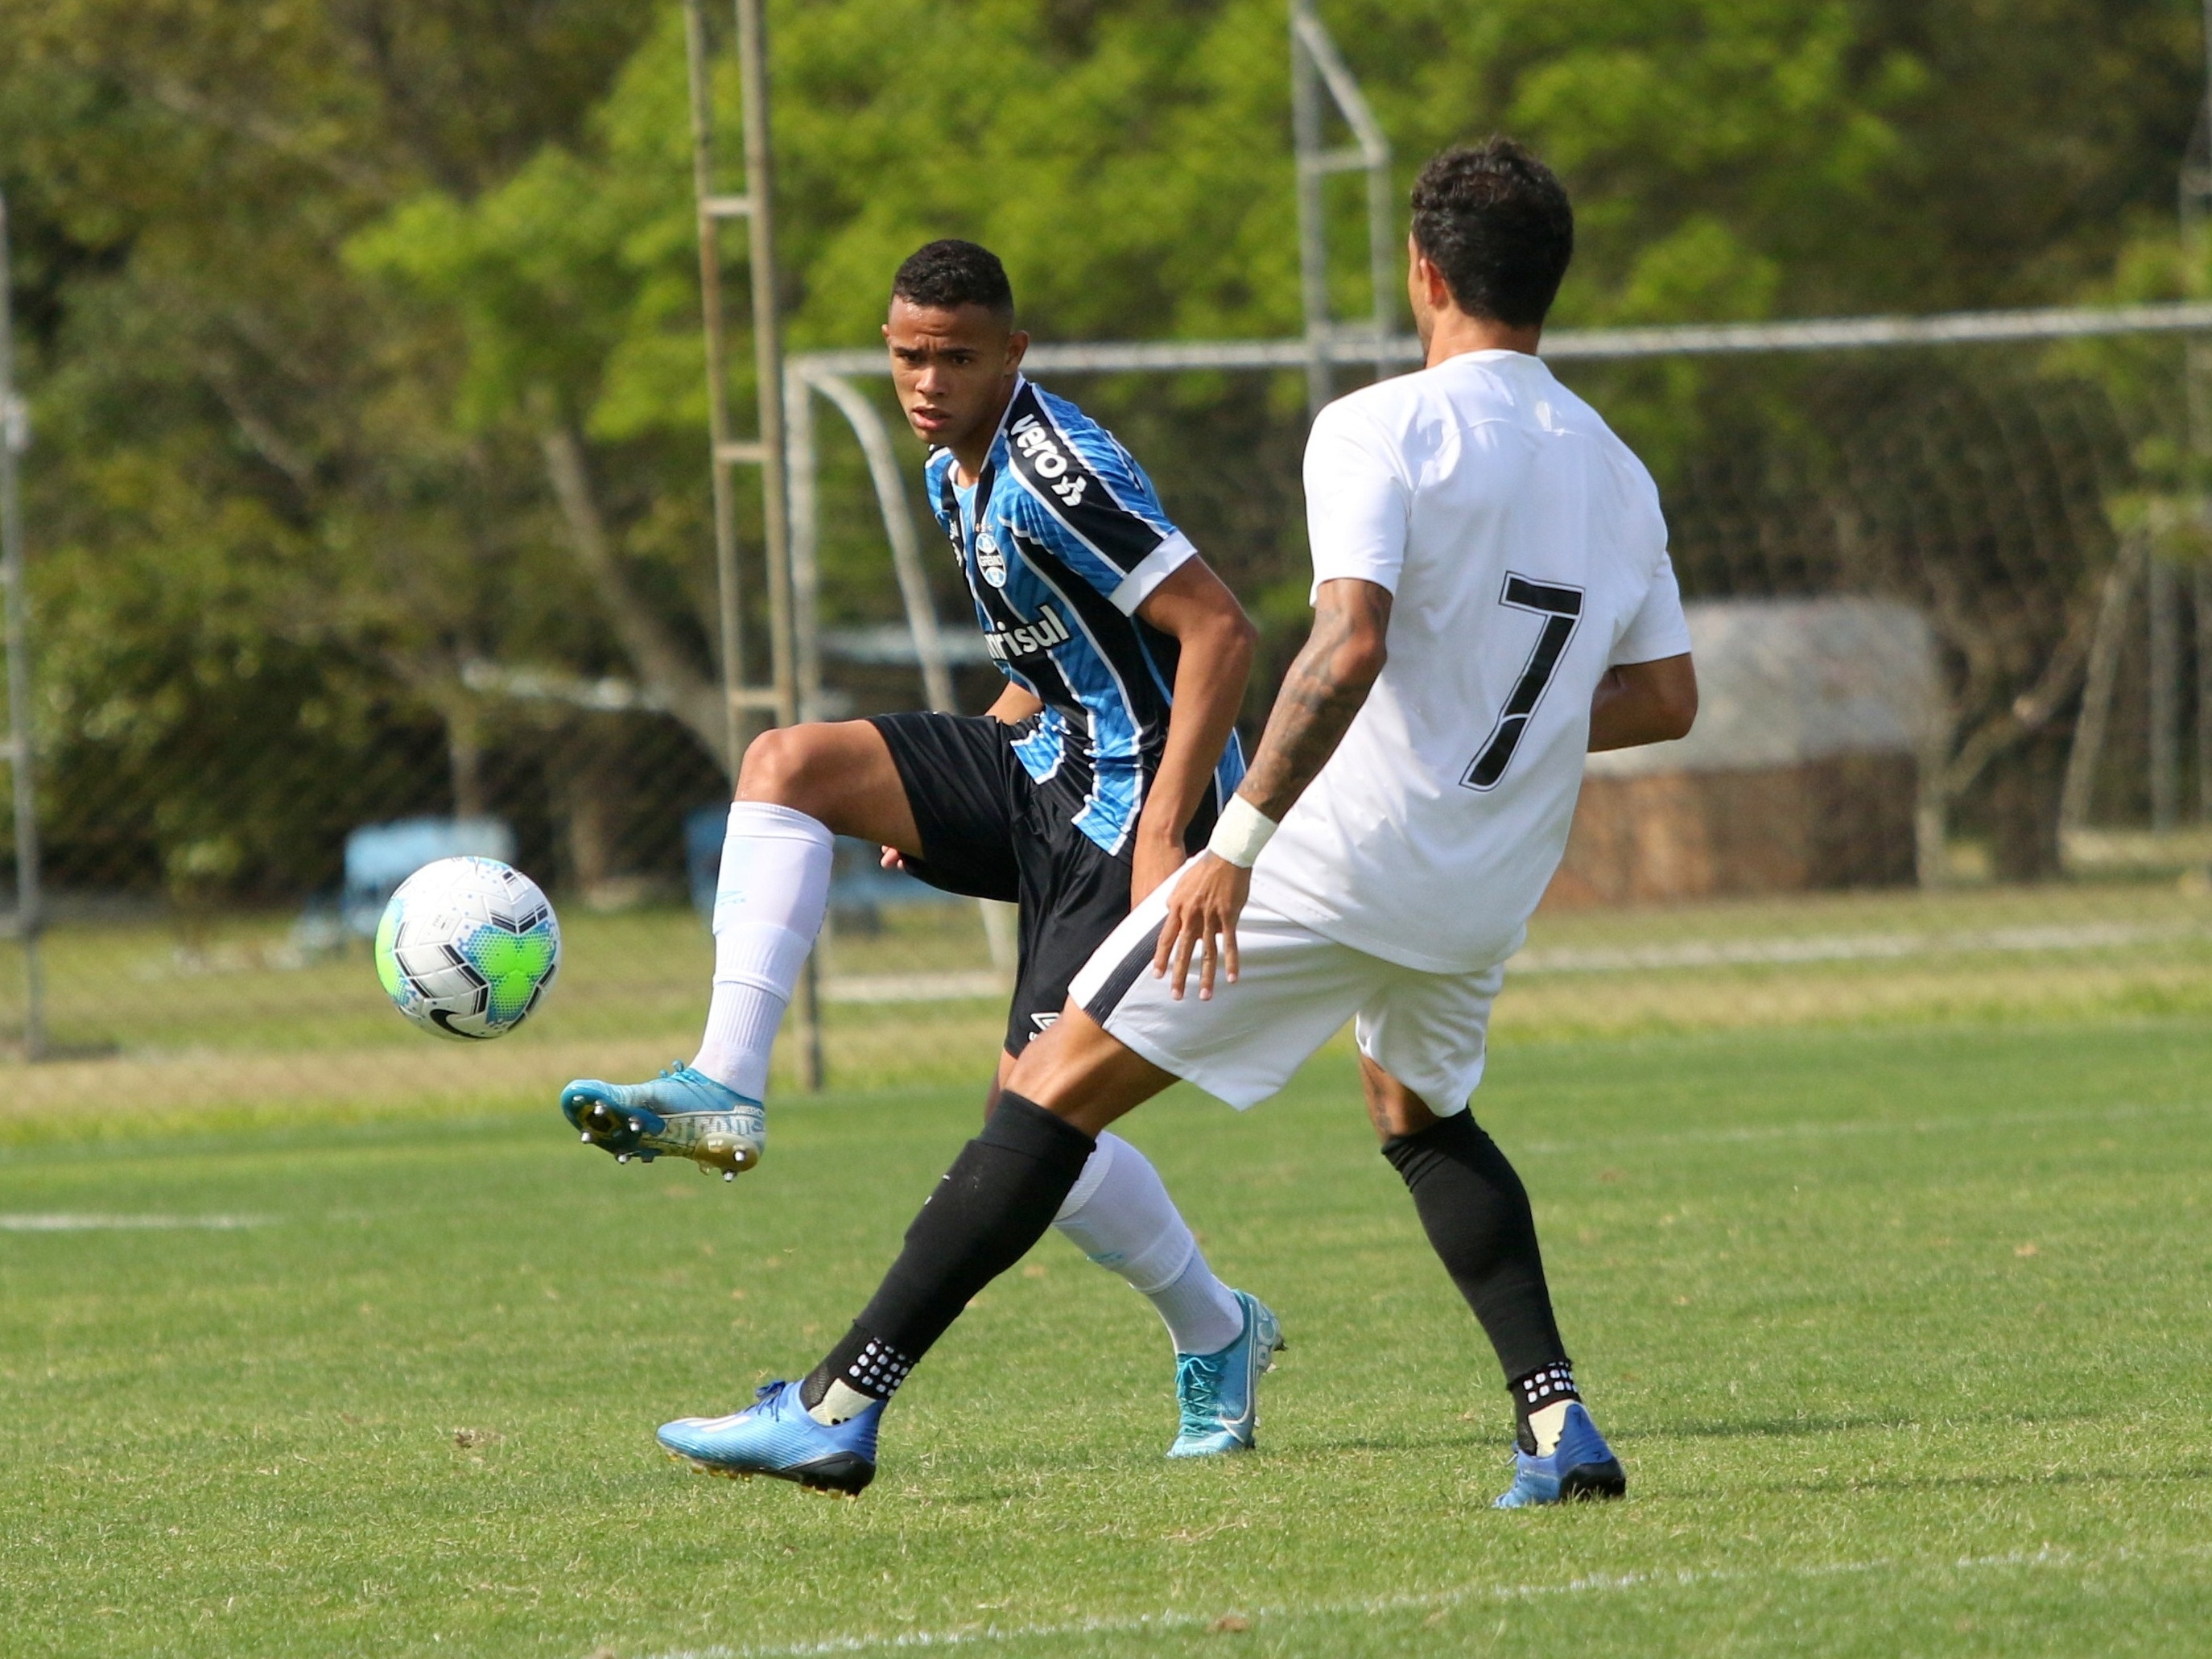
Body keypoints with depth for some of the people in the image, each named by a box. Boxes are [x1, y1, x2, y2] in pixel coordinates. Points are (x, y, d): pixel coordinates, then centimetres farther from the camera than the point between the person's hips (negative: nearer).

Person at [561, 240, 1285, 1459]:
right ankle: (723, 1096, -13)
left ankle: (1217, 1338, 9)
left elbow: (1219, 628, -24)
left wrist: (1163, 833, -28)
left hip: (1135, 800, -9)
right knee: (786, 763, -7)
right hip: (1046, 769, 9)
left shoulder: (1052, 474, -20)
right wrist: (949, 794, 15)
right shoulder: (956, 472, 11)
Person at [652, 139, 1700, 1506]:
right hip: (1485, 896, 6)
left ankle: (840, 1406, -7)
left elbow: (1349, 646, -25)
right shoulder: (1618, 474, 9)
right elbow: (1667, 699, 14)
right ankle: (1560, 1425, 15)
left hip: (1336, 852, -6)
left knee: (1059, 1087, -2)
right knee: (1424, 1117, 32)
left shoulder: (1380, 429, -11)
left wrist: (1240, 841, -25)